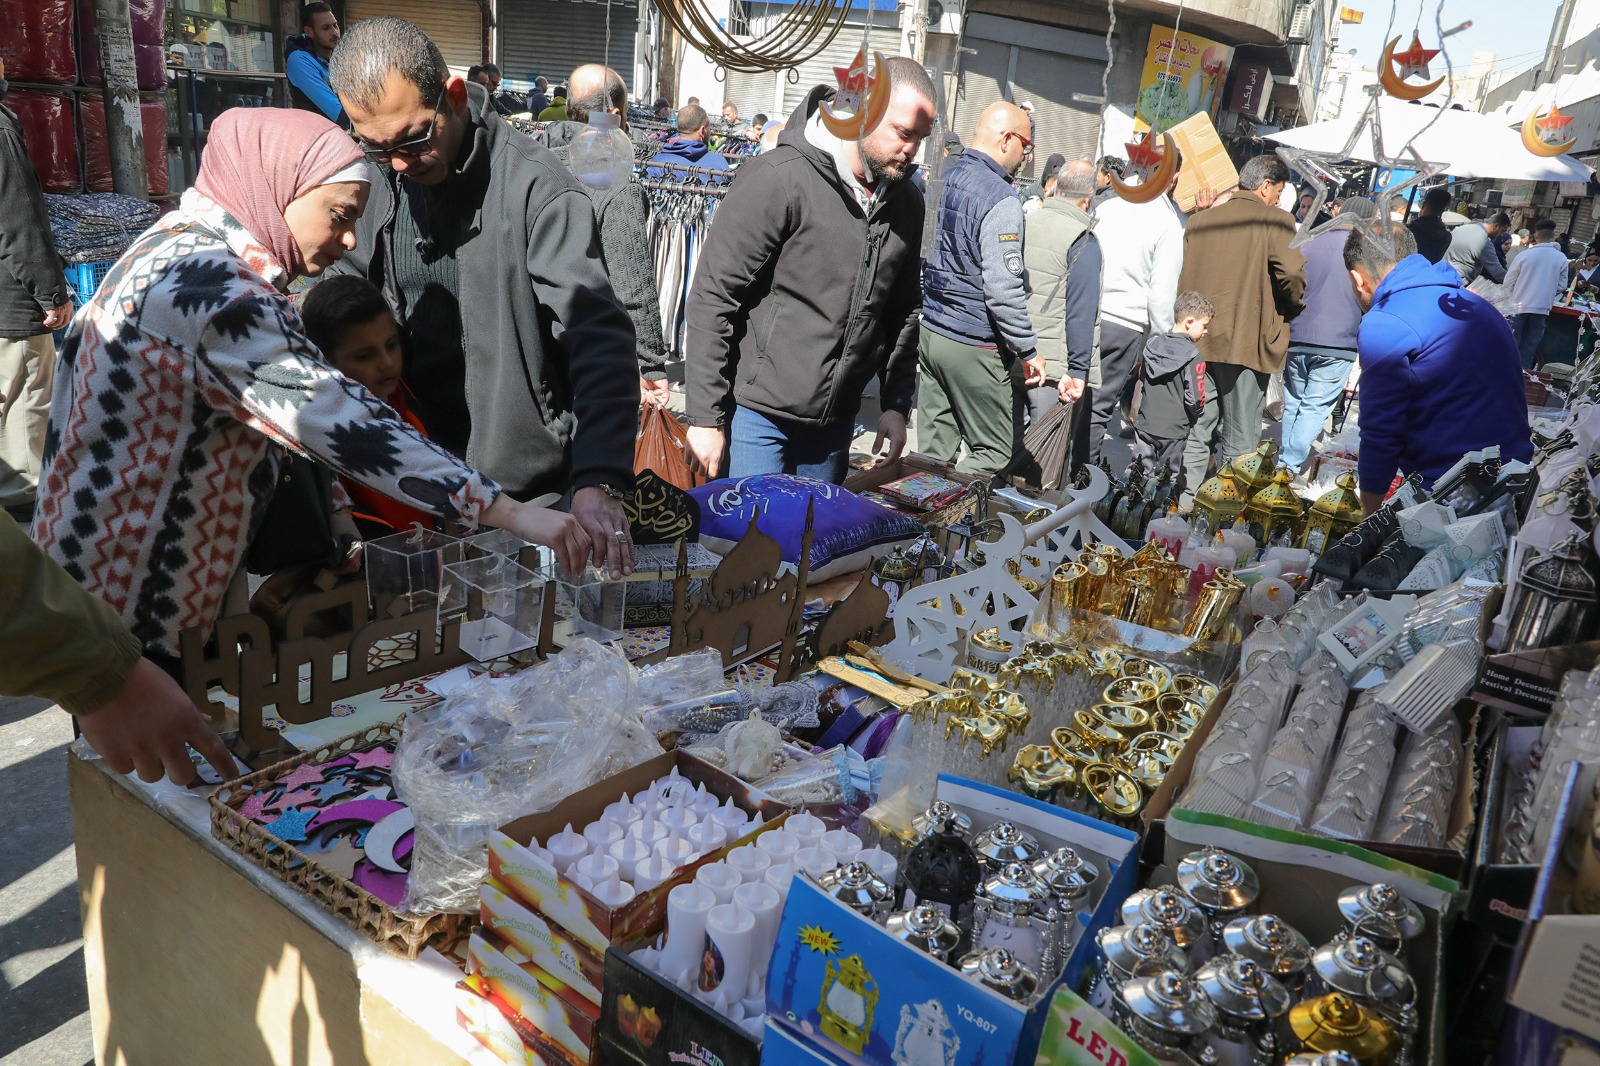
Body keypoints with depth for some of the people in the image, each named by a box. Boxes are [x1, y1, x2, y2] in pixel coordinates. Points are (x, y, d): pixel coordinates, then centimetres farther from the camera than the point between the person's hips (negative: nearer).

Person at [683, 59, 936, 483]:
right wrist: (705, 416, -16)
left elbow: (903, 310, 18)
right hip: (758, 415, -6)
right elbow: (713, 298, -15)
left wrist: (897, 404, 11)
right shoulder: (777, 178, -14)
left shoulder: (906, 201, 7)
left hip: (835, 422, 6)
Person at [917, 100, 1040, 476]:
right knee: (996, 453, 4)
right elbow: (1003, 288, -22)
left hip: (930, 331, 8)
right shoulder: (1002, 200, -17)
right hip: (975, 347, -8)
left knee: (934, 452, 14)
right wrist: (1029, 350, -13)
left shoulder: (943, 180, 9)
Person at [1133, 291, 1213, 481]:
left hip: (1145, 425, 5)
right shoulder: (1193, 356, -14)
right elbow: (1195, 398, -16)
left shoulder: (1151, 345, 4)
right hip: (1174, 431, -5)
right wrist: (1195, 416, 5)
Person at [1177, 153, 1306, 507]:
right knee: (1240, 441, 4)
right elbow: (1293, 273, -15)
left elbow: (1181, 273, 10)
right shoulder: (1276, 221, -5)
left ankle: (1186, 504, 13)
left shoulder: (1200, 219, 10)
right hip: (1245, 341, -4)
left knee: (1195, 434, 12)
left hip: (1197, 340, 4)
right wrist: (1294, 307, 4)